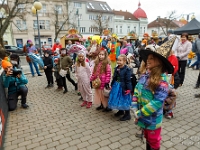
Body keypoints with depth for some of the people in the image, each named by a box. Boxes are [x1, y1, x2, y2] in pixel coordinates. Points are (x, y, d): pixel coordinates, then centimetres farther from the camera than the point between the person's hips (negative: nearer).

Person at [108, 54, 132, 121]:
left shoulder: (127, 69, -16)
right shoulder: (116, 68, 5)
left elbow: (128, 80, -17)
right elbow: (114, 78, 12)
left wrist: (128, 89, -18)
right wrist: (112, 85, 13)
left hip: (123, 87, -7)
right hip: (116, 86, 7)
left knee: (124, 100, 2)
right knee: (118, 99, 17)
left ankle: (127, 115, 18)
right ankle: (121, 111, 39)